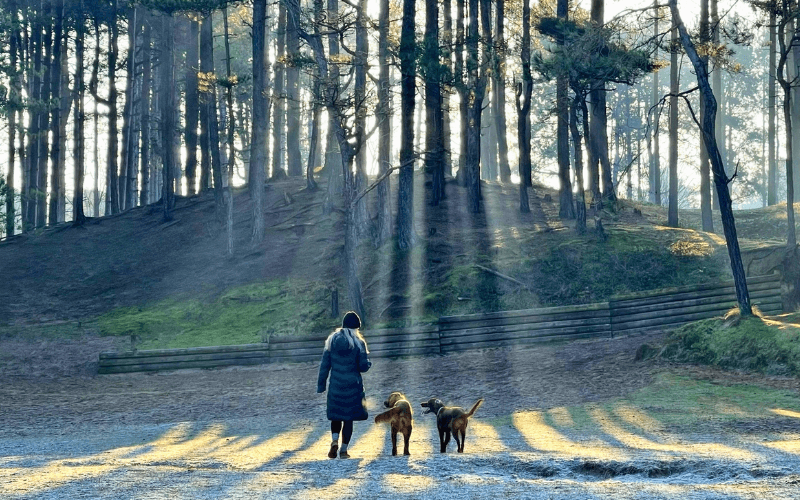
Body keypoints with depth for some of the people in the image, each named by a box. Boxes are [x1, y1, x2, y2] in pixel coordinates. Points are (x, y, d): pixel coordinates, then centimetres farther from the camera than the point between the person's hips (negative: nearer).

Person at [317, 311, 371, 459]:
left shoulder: (332, 340, 1)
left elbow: (324, 365, 2)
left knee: (336, 416, 15)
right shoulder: (359, 342, -6)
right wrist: (367, 358, 15)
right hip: (353, 386, -2)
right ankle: (344, 449, 3)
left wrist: (321, 385, 7)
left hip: (335, 386, 2)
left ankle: (334, 440, -9)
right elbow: (363, 367, -7)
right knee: (349, 418, 6)